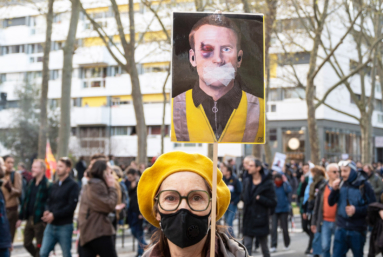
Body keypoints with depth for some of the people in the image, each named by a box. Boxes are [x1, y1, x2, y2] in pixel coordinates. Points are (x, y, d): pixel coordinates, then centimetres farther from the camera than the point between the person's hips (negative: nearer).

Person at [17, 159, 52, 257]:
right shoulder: (31, 184, 9)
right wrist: (21, 217, 14)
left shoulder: (48, 185, -14)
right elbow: (26, 201, 14)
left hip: (40, 220, -8)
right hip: (30, 219, 8)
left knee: (39, 246, 3)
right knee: (27, 243, 16)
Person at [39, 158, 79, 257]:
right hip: (51, 225, 6)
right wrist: (47, 211, -7)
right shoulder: (55, 185, 13)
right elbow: (49, 201, 15)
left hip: (65, 226, -6)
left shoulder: (73, 185, -8)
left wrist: (54, 215, -17)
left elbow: (71, 206, -15)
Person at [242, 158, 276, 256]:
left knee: (264, 247, 12)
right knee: (247, 245, -1)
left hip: (261, 221, -4)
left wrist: (259, 198, -18)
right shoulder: (247, 182, 8)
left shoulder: (267, 184, -8)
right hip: (248, 221, 4)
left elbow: (273, 203, -10)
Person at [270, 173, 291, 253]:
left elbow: (289, 190, -24)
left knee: (284, 228, 7)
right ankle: (273, 246, -5)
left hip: (284, 210, -1)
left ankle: (287, 244, 28)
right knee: (273, 228, -8)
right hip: (274, 210, 1)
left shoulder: (284, 186, -3)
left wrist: (285, 181, -17)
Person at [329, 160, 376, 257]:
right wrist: (334, 190, -11)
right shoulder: (341, 184, 4)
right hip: (341, 228, 3)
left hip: (357, 230, -3)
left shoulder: (364, 185, -8)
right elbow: (331, 202, 6)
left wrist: (356, 210, -20)